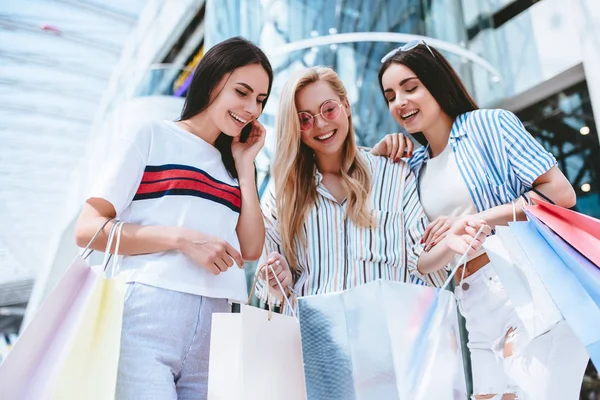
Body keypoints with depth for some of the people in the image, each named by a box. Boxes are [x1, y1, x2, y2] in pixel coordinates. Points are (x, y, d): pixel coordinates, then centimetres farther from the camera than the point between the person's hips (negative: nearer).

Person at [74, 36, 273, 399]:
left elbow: (251, 249, 5)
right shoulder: (152, 137, 3)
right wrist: (182, 238, -14)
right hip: (146, 319, -4)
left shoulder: (232, 167, 17)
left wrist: (245, 166, 6)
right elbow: (88, 229, -4)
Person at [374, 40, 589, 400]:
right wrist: (378, 152, 7)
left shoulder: (490, 124, -1)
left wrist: (477, 219, -15)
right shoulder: (415, 166, 14)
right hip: (478, 314, 6)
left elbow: (561, 193, -7)